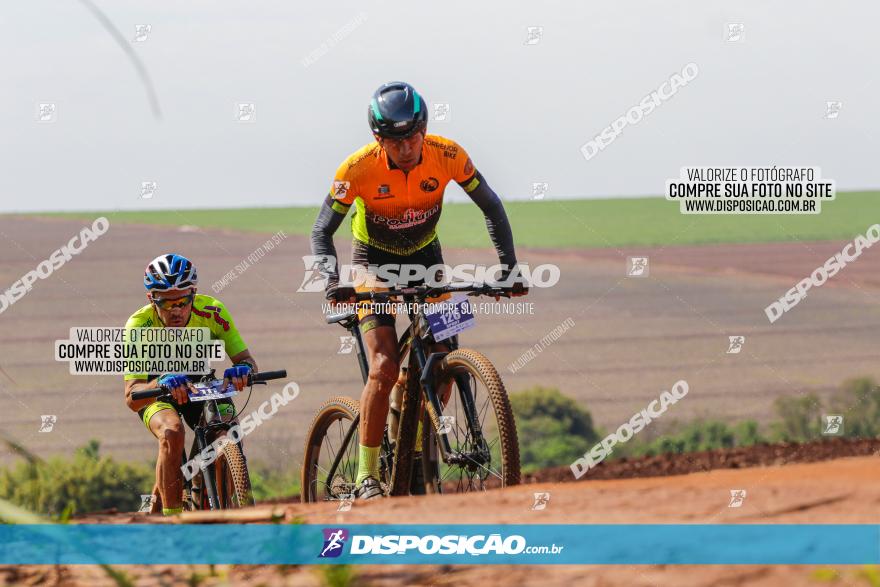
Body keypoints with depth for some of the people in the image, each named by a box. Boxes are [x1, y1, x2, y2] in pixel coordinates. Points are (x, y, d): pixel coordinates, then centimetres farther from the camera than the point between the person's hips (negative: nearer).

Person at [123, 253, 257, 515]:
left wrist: (243, 369, -48)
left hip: (199, 383, 2)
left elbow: (246, 359, -22)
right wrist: (163, 383, -60)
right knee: (172, 431, -35)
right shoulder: (140, 326, -33)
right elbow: (132, 398, -38)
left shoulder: (212, 312, -27)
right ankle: (170, 516, -26)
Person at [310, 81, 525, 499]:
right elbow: (322, 233, -23)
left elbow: (491, 208, -12)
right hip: (375, 261, -3)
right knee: (385, 367, -20)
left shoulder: (447, 156, -24)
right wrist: (334, 284, -39)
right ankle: (366, 477, -14)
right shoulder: (359, 168, -29)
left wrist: (509, 267, -23)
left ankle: (420, 449, 13)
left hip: (424, 257, 3)